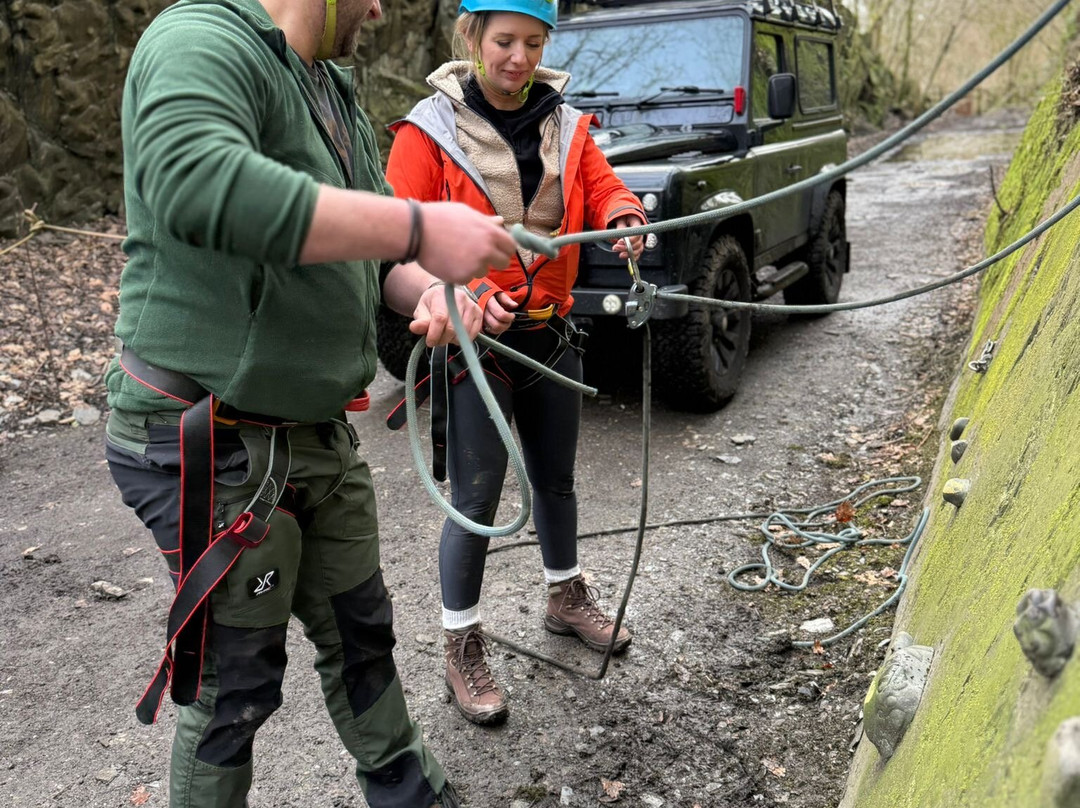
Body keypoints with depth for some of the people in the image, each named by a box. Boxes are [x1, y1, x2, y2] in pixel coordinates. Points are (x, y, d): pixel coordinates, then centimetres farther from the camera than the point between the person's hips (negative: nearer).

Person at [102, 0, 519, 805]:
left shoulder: (334, 93, 15)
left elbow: (369, 242, 17)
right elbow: (194, 182, -37)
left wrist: (429, 288, -6)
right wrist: (417, 229, -36)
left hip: (318, 431, 9)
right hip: (216, 443, -9)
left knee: (362, 636, 21)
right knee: (234, 685, 7)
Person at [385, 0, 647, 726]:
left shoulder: (565, 123, 6)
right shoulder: (430, 130, -10)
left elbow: (601, 187, -2)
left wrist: (624, 215, -26)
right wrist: (468, 298, -28)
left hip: (549, 332, 5)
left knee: (555, 477, 19)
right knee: (476, 498, -2)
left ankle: (566, 597, 43)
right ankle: (463, 646, 17)